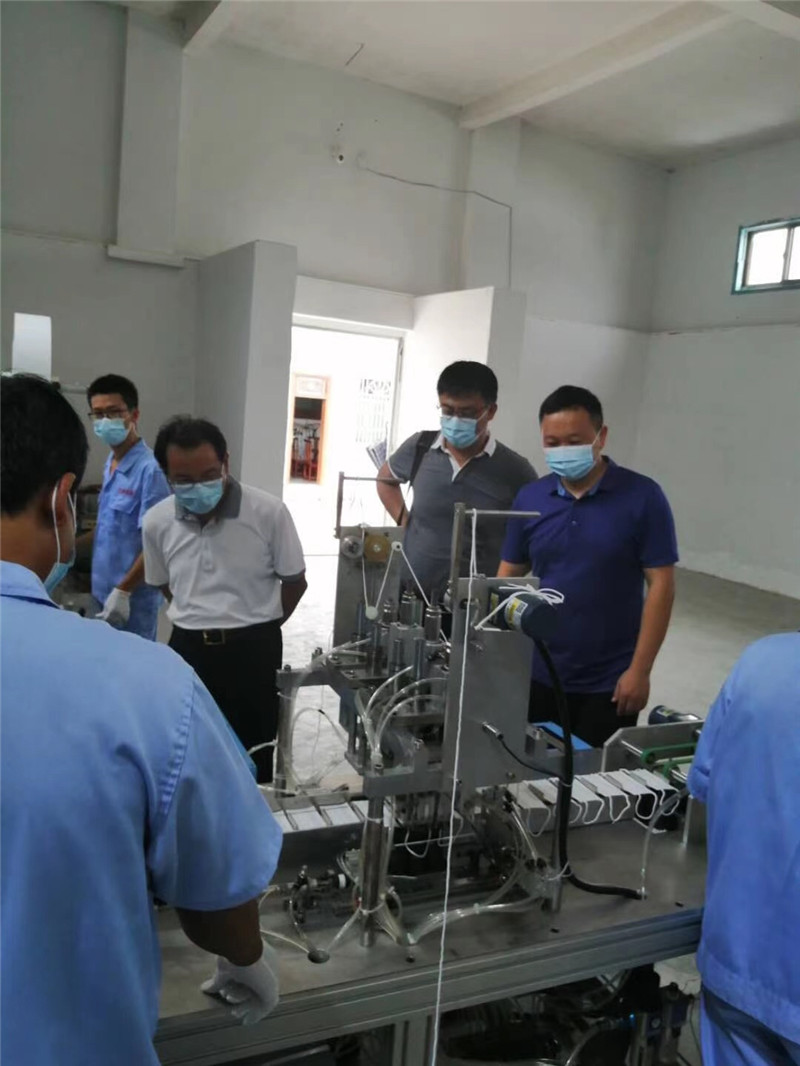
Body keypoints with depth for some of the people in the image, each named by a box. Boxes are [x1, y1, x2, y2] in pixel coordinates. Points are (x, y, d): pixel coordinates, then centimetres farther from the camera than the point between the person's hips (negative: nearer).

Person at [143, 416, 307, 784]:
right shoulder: (156, 522, -4)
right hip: (188, 649, 3)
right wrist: (199, 621, 12)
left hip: (254, 651, -3)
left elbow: (294, 582, 0)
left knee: (253, 761, 9)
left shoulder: (268, 512, -13)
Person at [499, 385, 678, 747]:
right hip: (537, 675, 3)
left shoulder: (642, 497, -10)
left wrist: (639, 670, -14)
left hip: (608, 683, -3)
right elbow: (509, 575, 7)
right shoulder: (529, 499, 1)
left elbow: (661, 585, -10)